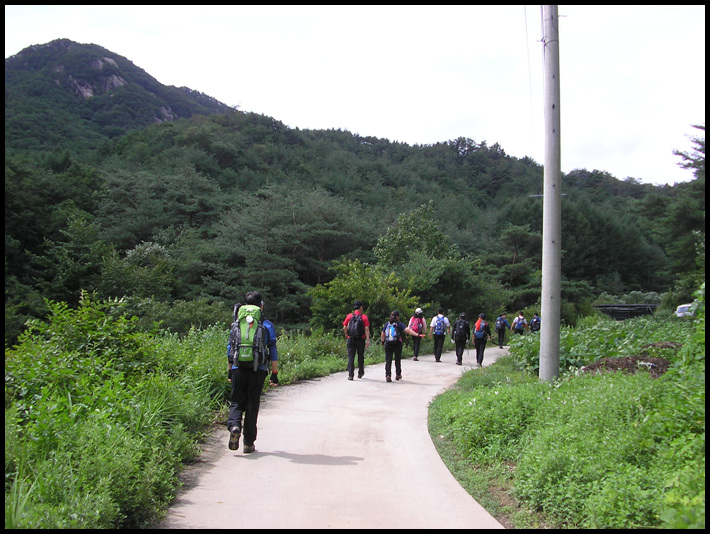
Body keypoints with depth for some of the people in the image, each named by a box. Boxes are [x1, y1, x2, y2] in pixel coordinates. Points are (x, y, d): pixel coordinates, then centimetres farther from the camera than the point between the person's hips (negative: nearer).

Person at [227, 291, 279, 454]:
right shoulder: (266, 325, 2)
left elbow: (230, 348, 10)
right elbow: (273, 351, 1)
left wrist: (230, 370, 18)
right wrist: (274, 373, 6)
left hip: (238, 369, 1)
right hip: (257, 371, -1)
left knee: (236, 402, 12)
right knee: (252, 405, 7)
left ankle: (234, 426, -17)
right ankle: (248, 443, 10)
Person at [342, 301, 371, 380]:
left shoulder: (349, 316, 2)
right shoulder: (364, 317, -3)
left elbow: (344, 327, 6)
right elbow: (367, 329, -9)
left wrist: (346, 334, 25)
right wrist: (368, 340, -9)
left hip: (351, 339, 0)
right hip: (361, 340, 0)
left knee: (351, 357, 0)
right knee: (360, 357, 15)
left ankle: (350, 374, -8)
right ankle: (360, 373, 27)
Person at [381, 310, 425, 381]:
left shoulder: (386, 324, 6)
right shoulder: (399, 324, -6)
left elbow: (382, 334, 14)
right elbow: (407, 330, -19)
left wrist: (383, 341, 33)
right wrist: (417, 335, -24)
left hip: (388, 344, 2)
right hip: (397, 344, -2)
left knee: (388, 360, 1)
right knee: (397, 360, 13)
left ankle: (388, 375, -11)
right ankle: (398, 375, 25)